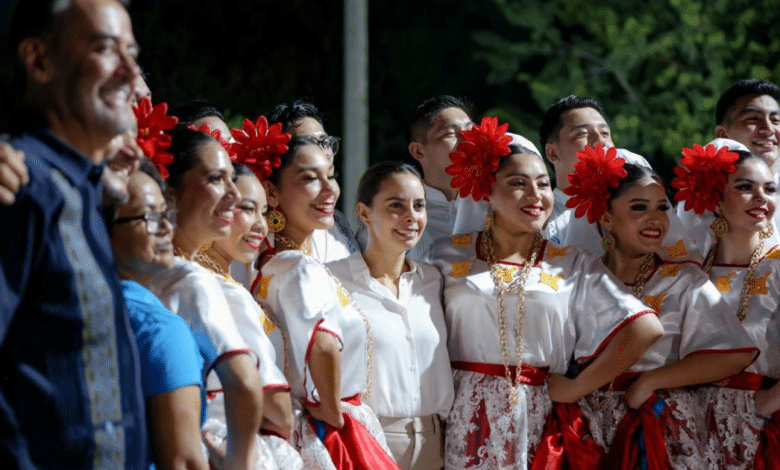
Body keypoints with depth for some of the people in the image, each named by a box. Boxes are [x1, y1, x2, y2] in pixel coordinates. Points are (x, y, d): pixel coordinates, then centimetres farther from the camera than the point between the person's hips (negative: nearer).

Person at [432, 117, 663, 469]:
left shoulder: (573, 266, 6)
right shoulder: (450, 255, 8)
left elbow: (645, 328, -3)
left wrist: (576, 387, -4)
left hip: (539, 423, 0)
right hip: (467, 425, 0)